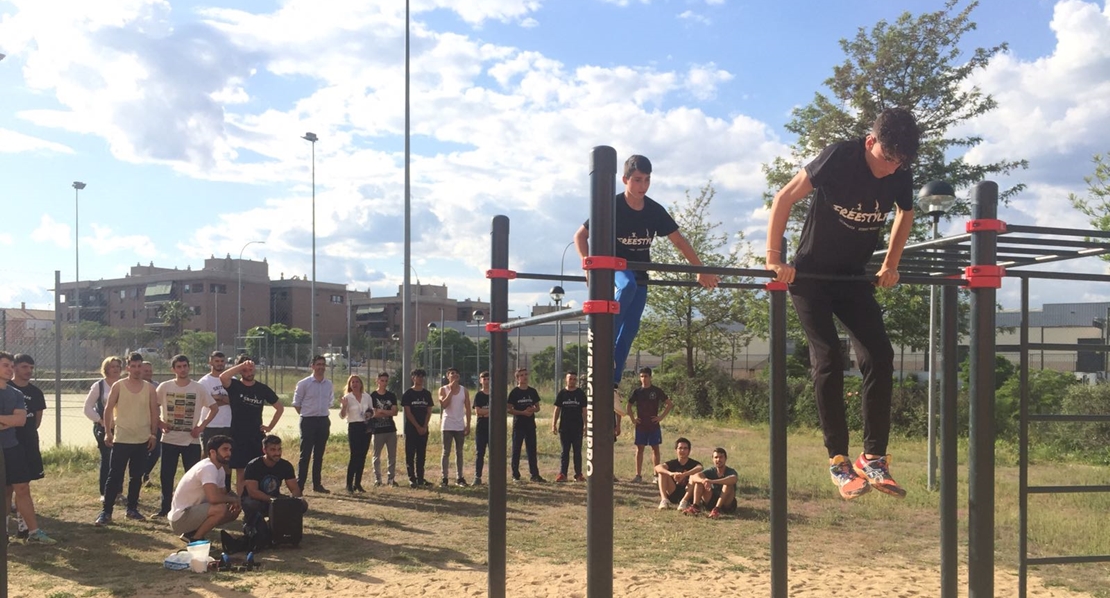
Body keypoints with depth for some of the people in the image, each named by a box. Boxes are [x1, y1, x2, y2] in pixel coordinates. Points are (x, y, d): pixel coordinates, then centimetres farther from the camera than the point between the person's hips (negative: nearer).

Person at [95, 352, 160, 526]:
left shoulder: (149, 388, 3)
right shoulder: (118, 386, -3)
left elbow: (154, 412, 6)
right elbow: (108, 409, 0)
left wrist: (153, 434, 2)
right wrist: (107, 432, -6)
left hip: (142, 440, 3)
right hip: (121, 439, -2)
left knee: (137, 476, 10)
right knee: (114, 476, -3)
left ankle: (132, 509, 20)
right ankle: (106, 512, 1)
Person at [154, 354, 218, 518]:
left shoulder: (198, 388, -3)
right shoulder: (164, 387, -1)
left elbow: (214, 408, 2)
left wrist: (201, 426, -5)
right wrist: (159, 423, -2)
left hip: (191, 440, -1)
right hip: (169, 439, 1)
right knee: (166, 475, 8)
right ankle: (165, 508, 21)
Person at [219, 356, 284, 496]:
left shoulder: (262, 389, 4)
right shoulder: (234, 386, -3)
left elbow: (280, 407, 14)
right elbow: (222, 377, -27)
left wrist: (270, 426, 7)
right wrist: (242, 365, -30)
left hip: (257, 437, 2)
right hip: (238, 437, -2)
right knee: (240, 473, 2)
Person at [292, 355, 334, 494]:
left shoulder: (329, 385, 7)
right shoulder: (304, 384, -6)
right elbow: (296, 403, 0)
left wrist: (323, 413, 10)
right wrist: (306, 415, -1)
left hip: (324, 421, 5)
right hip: (308, 421, -5)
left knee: (319, 455, 11)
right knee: (305, 454, -5)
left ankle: (317, 484, 19)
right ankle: (299, 485, -2)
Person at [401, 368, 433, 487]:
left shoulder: (427, 394, 9)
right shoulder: (408, 394, -3)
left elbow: (429, 411, 7)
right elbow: (408, 412, -7)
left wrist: (425, 426, -5)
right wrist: (417, 427, -12)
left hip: (423, 429, 4)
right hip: (411, 428, -4)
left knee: (421, 454, 6)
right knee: (410, 454, -2)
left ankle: (420, 478, 11)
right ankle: (412, 479, 3)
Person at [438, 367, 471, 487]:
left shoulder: (464, 390, 6)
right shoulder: (443, 389, -1)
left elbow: (467, 409, 6)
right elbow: (444, 405, -17)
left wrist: (468, 425, 0)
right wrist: (451, 390, -17)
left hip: (460, 426, 3)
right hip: (447, 425, -2)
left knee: (459, 452, 8)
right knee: (446, 452, 0)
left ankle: (459, 477, 13)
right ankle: (444, 478, 3)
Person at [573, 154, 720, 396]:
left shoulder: (655, 211, -5)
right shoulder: (612, 206, -15)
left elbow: (679, 241, 2)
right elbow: (580, 235, -11)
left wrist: (702, 271, -1)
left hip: (640, 275, 4)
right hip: (614, 267, -4)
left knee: (629, 331, -2)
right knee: (628, 286, -39)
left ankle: (612, 385, 2)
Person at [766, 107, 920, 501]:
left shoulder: (900, 175, -6)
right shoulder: (838, 158, -21)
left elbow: (905, 214, 15)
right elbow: (784, 199, -19)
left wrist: (890, 266, 8)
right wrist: (774, 259, -23)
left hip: (853, 277, 5)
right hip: (810, 276, -5)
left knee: (879, 357, -9)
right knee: (828, 361, -14)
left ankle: (874, 458, -2)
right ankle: (838, 461, -7)